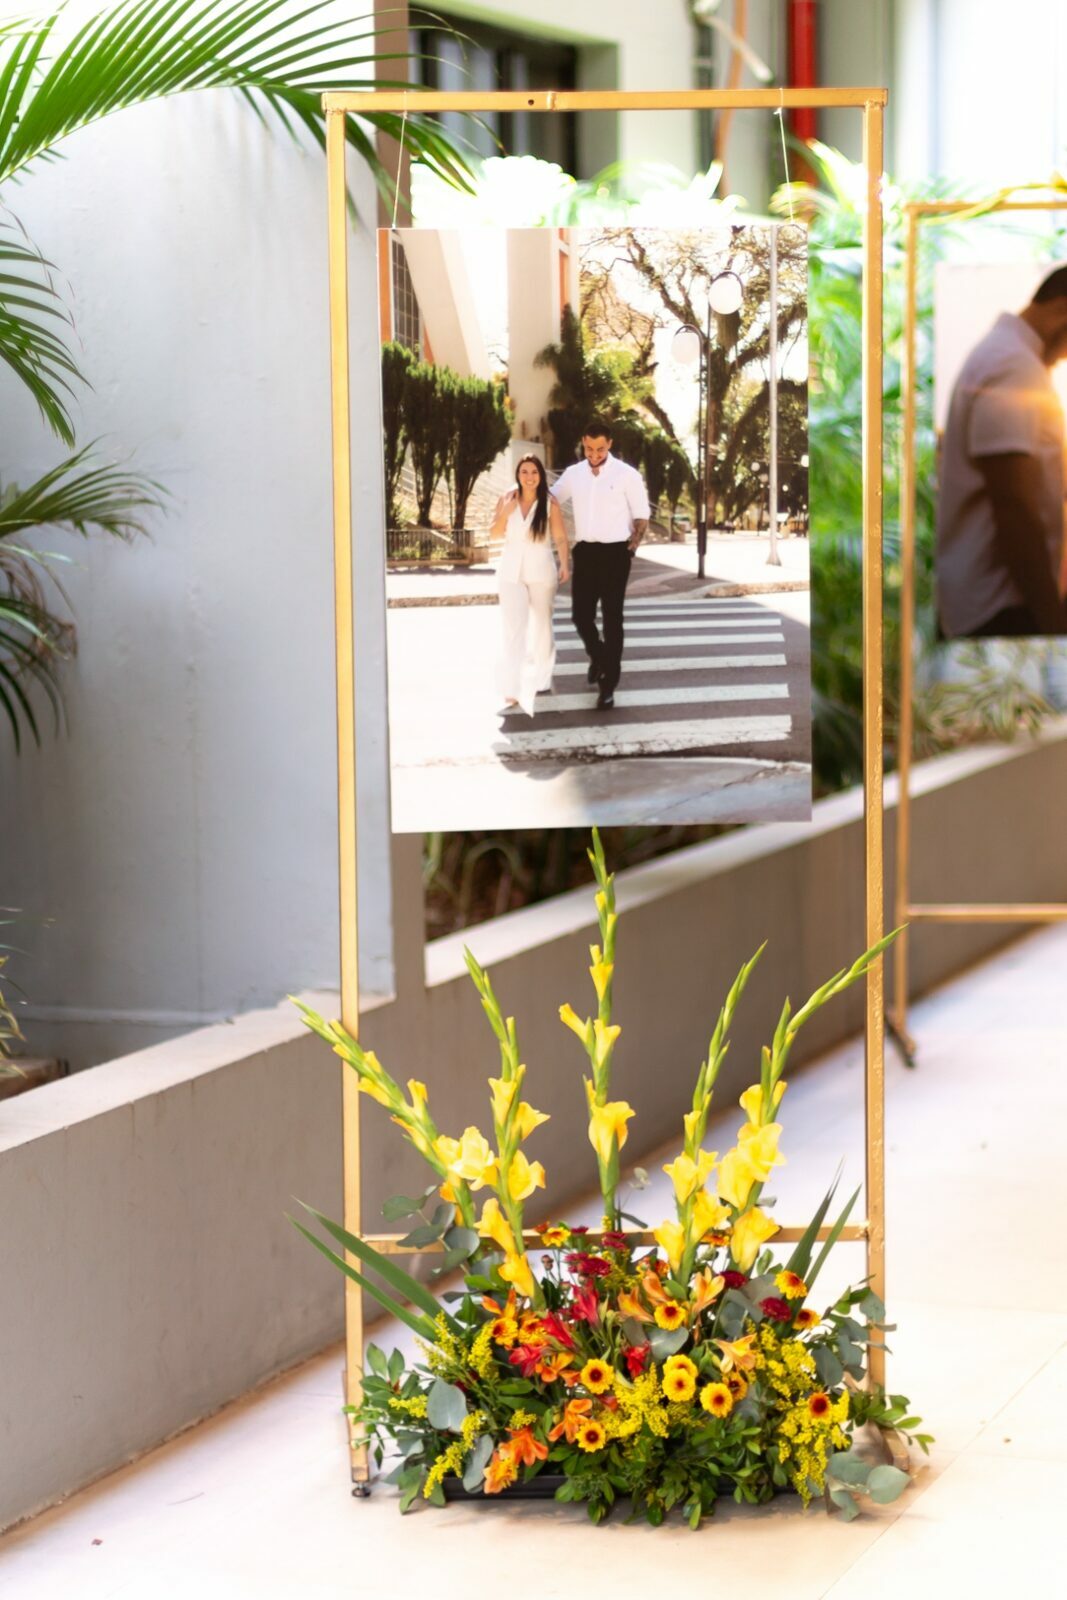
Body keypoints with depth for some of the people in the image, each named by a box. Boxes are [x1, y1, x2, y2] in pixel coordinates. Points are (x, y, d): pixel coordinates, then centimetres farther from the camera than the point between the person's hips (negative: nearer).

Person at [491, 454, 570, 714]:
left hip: (540, 571, 0)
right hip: (511, 572, 0)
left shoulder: (549, 504, -4)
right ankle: (512, 692, -14)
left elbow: (560, 538, -6)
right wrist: (507, 510, -16)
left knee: (542, 626, 14)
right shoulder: (507, 499, 1)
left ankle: (541, 680, 34)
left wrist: (565, 565, -19)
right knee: (512, 630, -10)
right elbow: (495, 532, -1)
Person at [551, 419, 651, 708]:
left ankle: (608, 684, 2)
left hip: (615, 552, -3)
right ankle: (598, 656, 34)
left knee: (612, 618, -2)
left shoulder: (626, 475, -4)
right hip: (585, 551, 3)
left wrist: (631, 549, -6)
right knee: (581, 614, 3)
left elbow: (642, 516, 0)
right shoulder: (573, 474, 7)